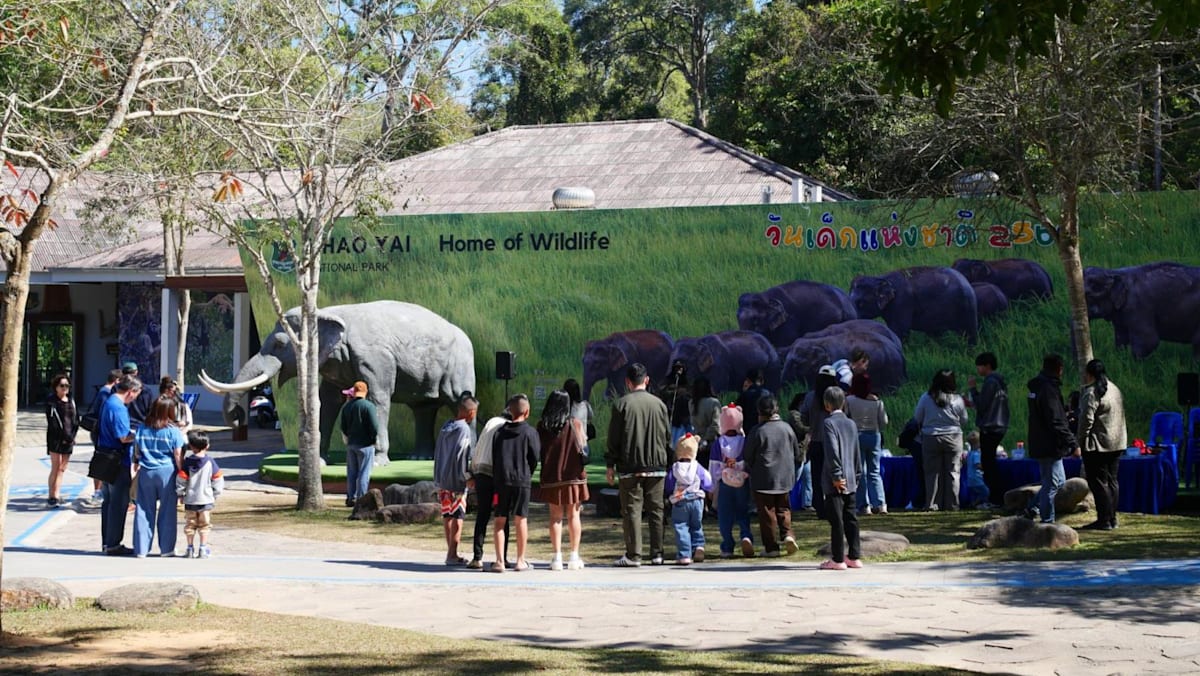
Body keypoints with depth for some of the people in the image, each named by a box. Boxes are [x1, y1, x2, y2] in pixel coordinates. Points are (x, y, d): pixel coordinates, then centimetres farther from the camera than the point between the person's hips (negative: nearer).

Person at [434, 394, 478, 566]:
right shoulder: (464, 429, -13)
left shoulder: (446, 427, 12)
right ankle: (452, 555, -5)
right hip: (456, 480, -8)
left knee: (447, 515, 12)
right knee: (458, 516, -3)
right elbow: (459, 456, -18)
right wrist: (462, 481, -15)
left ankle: (451, 552, 18)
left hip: (442, 479, 8)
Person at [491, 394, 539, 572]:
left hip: (501, 481, 2)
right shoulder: (530, 432, -3)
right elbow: (535, 457, -1)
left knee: (500, 520, 5)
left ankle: (500, 561, -2)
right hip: (522, 480, -2)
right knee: (521, 519, 7)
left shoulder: (500, 431, 6)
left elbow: (494, 457, 8)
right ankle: (521, 560, 11)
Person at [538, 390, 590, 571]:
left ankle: (557, 557, 1)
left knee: (556, 516, 7)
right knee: (573, 515, 6)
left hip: (551, 476, 1)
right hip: (573, 475, -1)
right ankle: (574, 556, 5)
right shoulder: (575, 424, -6)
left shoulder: (542, 426, -1)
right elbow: (582, 447, -2)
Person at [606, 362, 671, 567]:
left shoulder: (621, 404, -6)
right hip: (657, 466, 3)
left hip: (629, 467, -3)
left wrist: (610, 465, 3)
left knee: (631, 510, 0)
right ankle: (657, 554, 10)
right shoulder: (659, 404, 4)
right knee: (656, 509, 9)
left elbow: (614, 438, -4)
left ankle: (633, 555, -2)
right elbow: (668, 437, 10)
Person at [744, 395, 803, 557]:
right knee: (783, 508, 18)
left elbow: (748, 458, -5)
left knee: (767, 512, 3)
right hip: (785, 478, 4)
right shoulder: (786, 428, 1)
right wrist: (792, 470, 26)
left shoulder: (757, 432, -13)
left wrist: (750, 471, 15)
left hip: (763, 480, -4)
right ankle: (787, 534, -3)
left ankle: (771, 547, 4)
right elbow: (797, 453, 11)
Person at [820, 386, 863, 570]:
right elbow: (857, 454, 14)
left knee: (836, 520, -4)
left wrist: (836, 476, -16)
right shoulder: (851, 424, 11)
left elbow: (832, 452, -19)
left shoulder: (829, 423, -11)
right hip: (850, 481, 7)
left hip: (836, 482, -7)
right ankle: (854, 557, 13)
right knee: (850, 518, 11)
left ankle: (838, 560, -2)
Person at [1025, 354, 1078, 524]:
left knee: (1059, 481, 17)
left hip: (1039, 444, 10)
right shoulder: (1049, 389, -19)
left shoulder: (1037, 387, 12)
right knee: (1052, 484, -3)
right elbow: (1056, 422, -23)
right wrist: (1072, 444, -21)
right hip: (1049, 446, -10)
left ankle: (1032, 509, 15)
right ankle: (1047, 522, 1)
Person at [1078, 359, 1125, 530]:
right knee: (1112, 481, 13)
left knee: (1099, 482, -5)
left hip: (1098, 445, -9)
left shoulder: (1091, 393, -16)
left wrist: (1081, 439, -8)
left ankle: (1104, 520, -6)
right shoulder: (1115, 389, 12)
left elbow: (1087, 419, -20)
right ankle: (1112, 518, 17)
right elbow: (1121, 415, 16)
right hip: (1117, 443, 9)